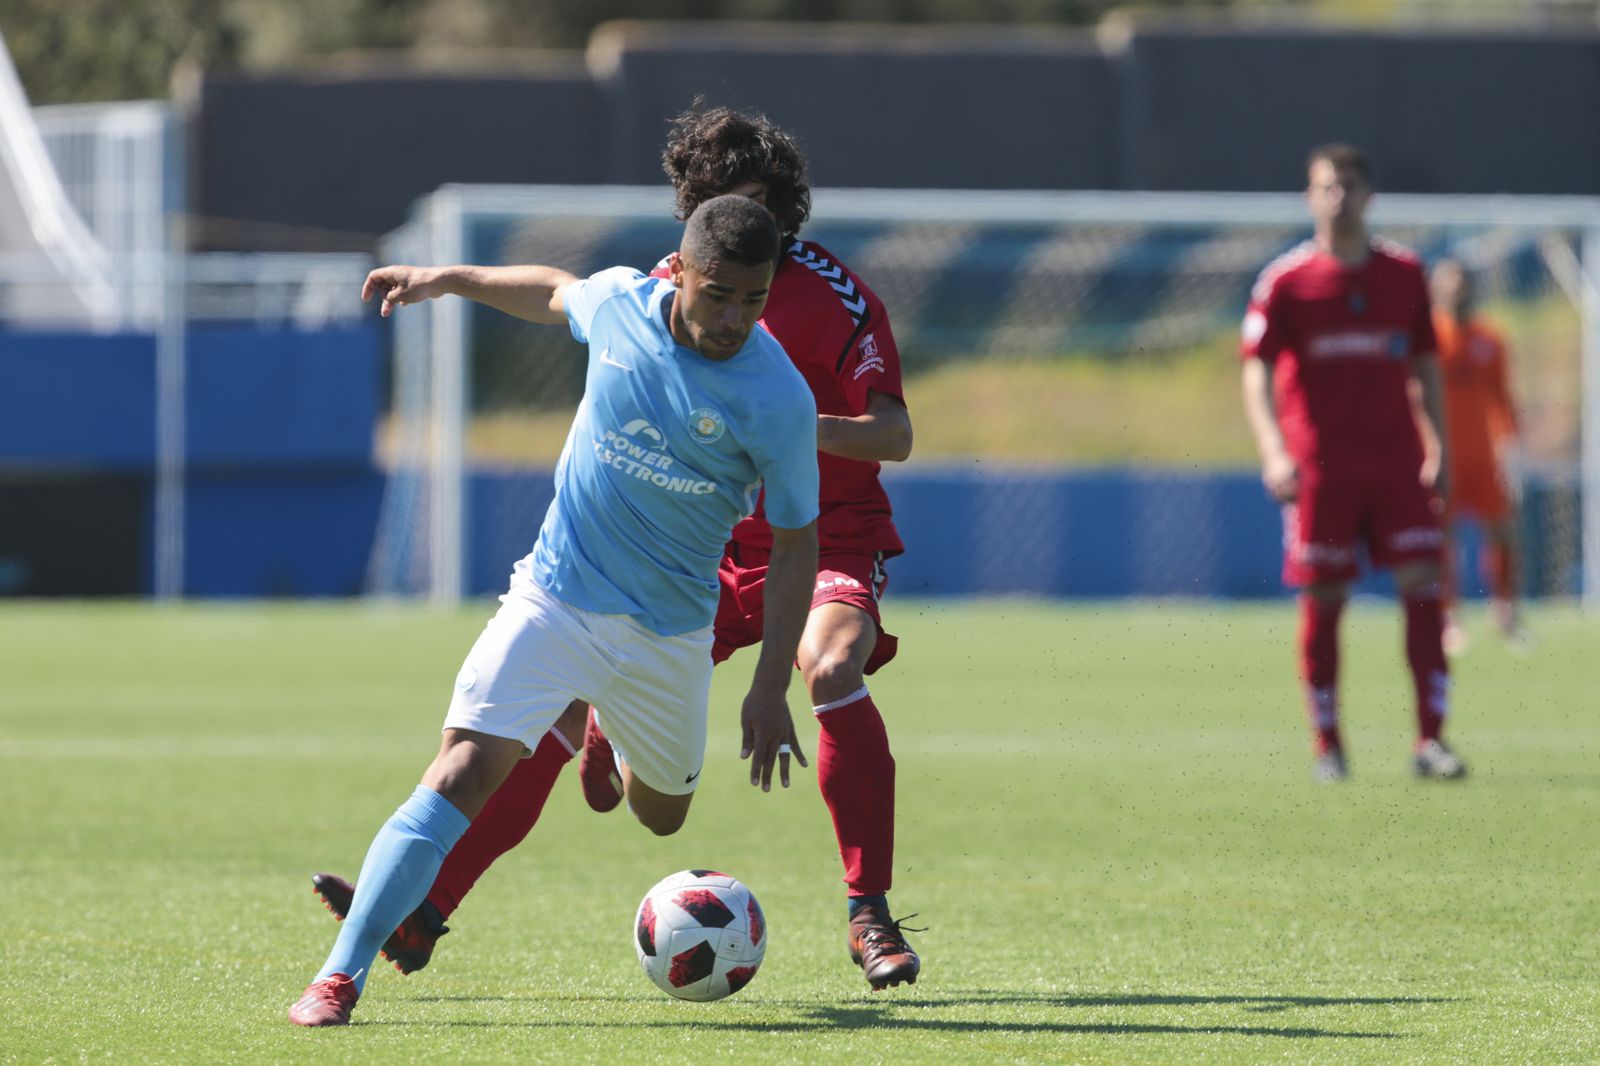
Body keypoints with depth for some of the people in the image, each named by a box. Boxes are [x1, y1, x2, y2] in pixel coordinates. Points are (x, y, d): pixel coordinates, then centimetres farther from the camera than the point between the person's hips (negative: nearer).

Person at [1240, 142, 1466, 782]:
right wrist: (1273, 451, -20)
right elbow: (1257, 371, -6)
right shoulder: (1285, 281, -1)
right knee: (1323, 602, -1)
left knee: (1425, 586, -8)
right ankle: (1327, 746, 9)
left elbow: (1426, 367, 16)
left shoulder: (1404, 274, 9)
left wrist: (1444, 449, 9)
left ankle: (1430, 741, -6)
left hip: (1398, 463, 2)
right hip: (1319, 464, -2)